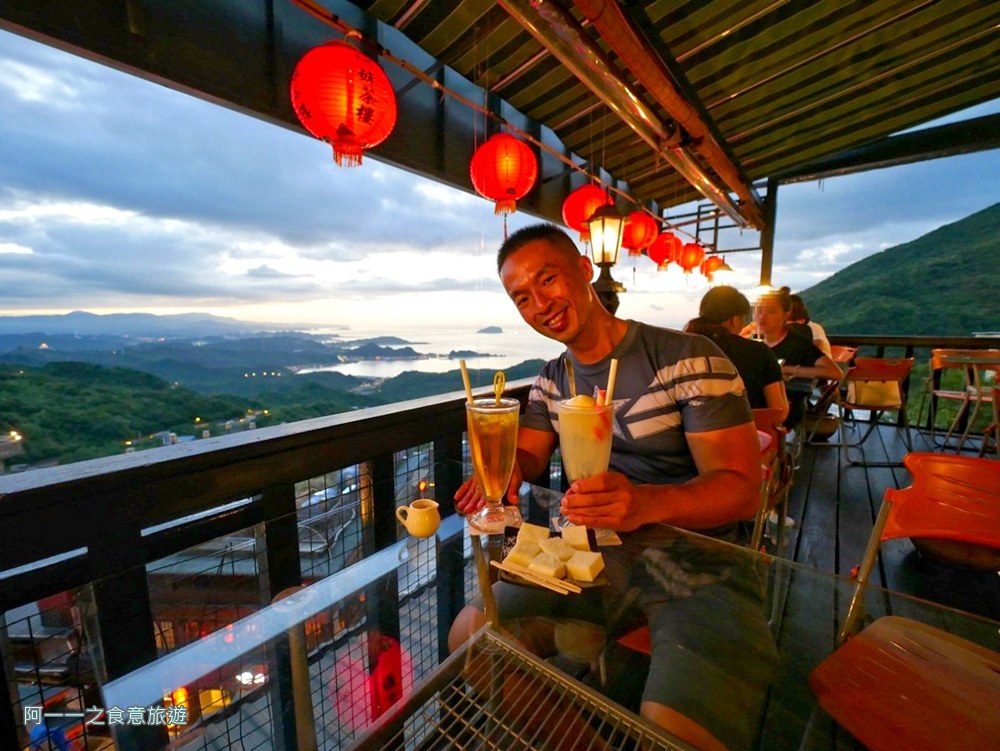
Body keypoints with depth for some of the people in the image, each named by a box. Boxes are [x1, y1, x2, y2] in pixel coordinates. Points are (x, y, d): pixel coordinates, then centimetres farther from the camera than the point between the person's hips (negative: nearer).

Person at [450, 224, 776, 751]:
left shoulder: (690, 359, -10)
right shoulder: (552, 379, 7)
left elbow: (743, 487, -14)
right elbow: (528, 454, 10)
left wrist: (643, 503, -34)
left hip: (699, 557, -3)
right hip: (596, 550, 4)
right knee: (468, 634, -6)